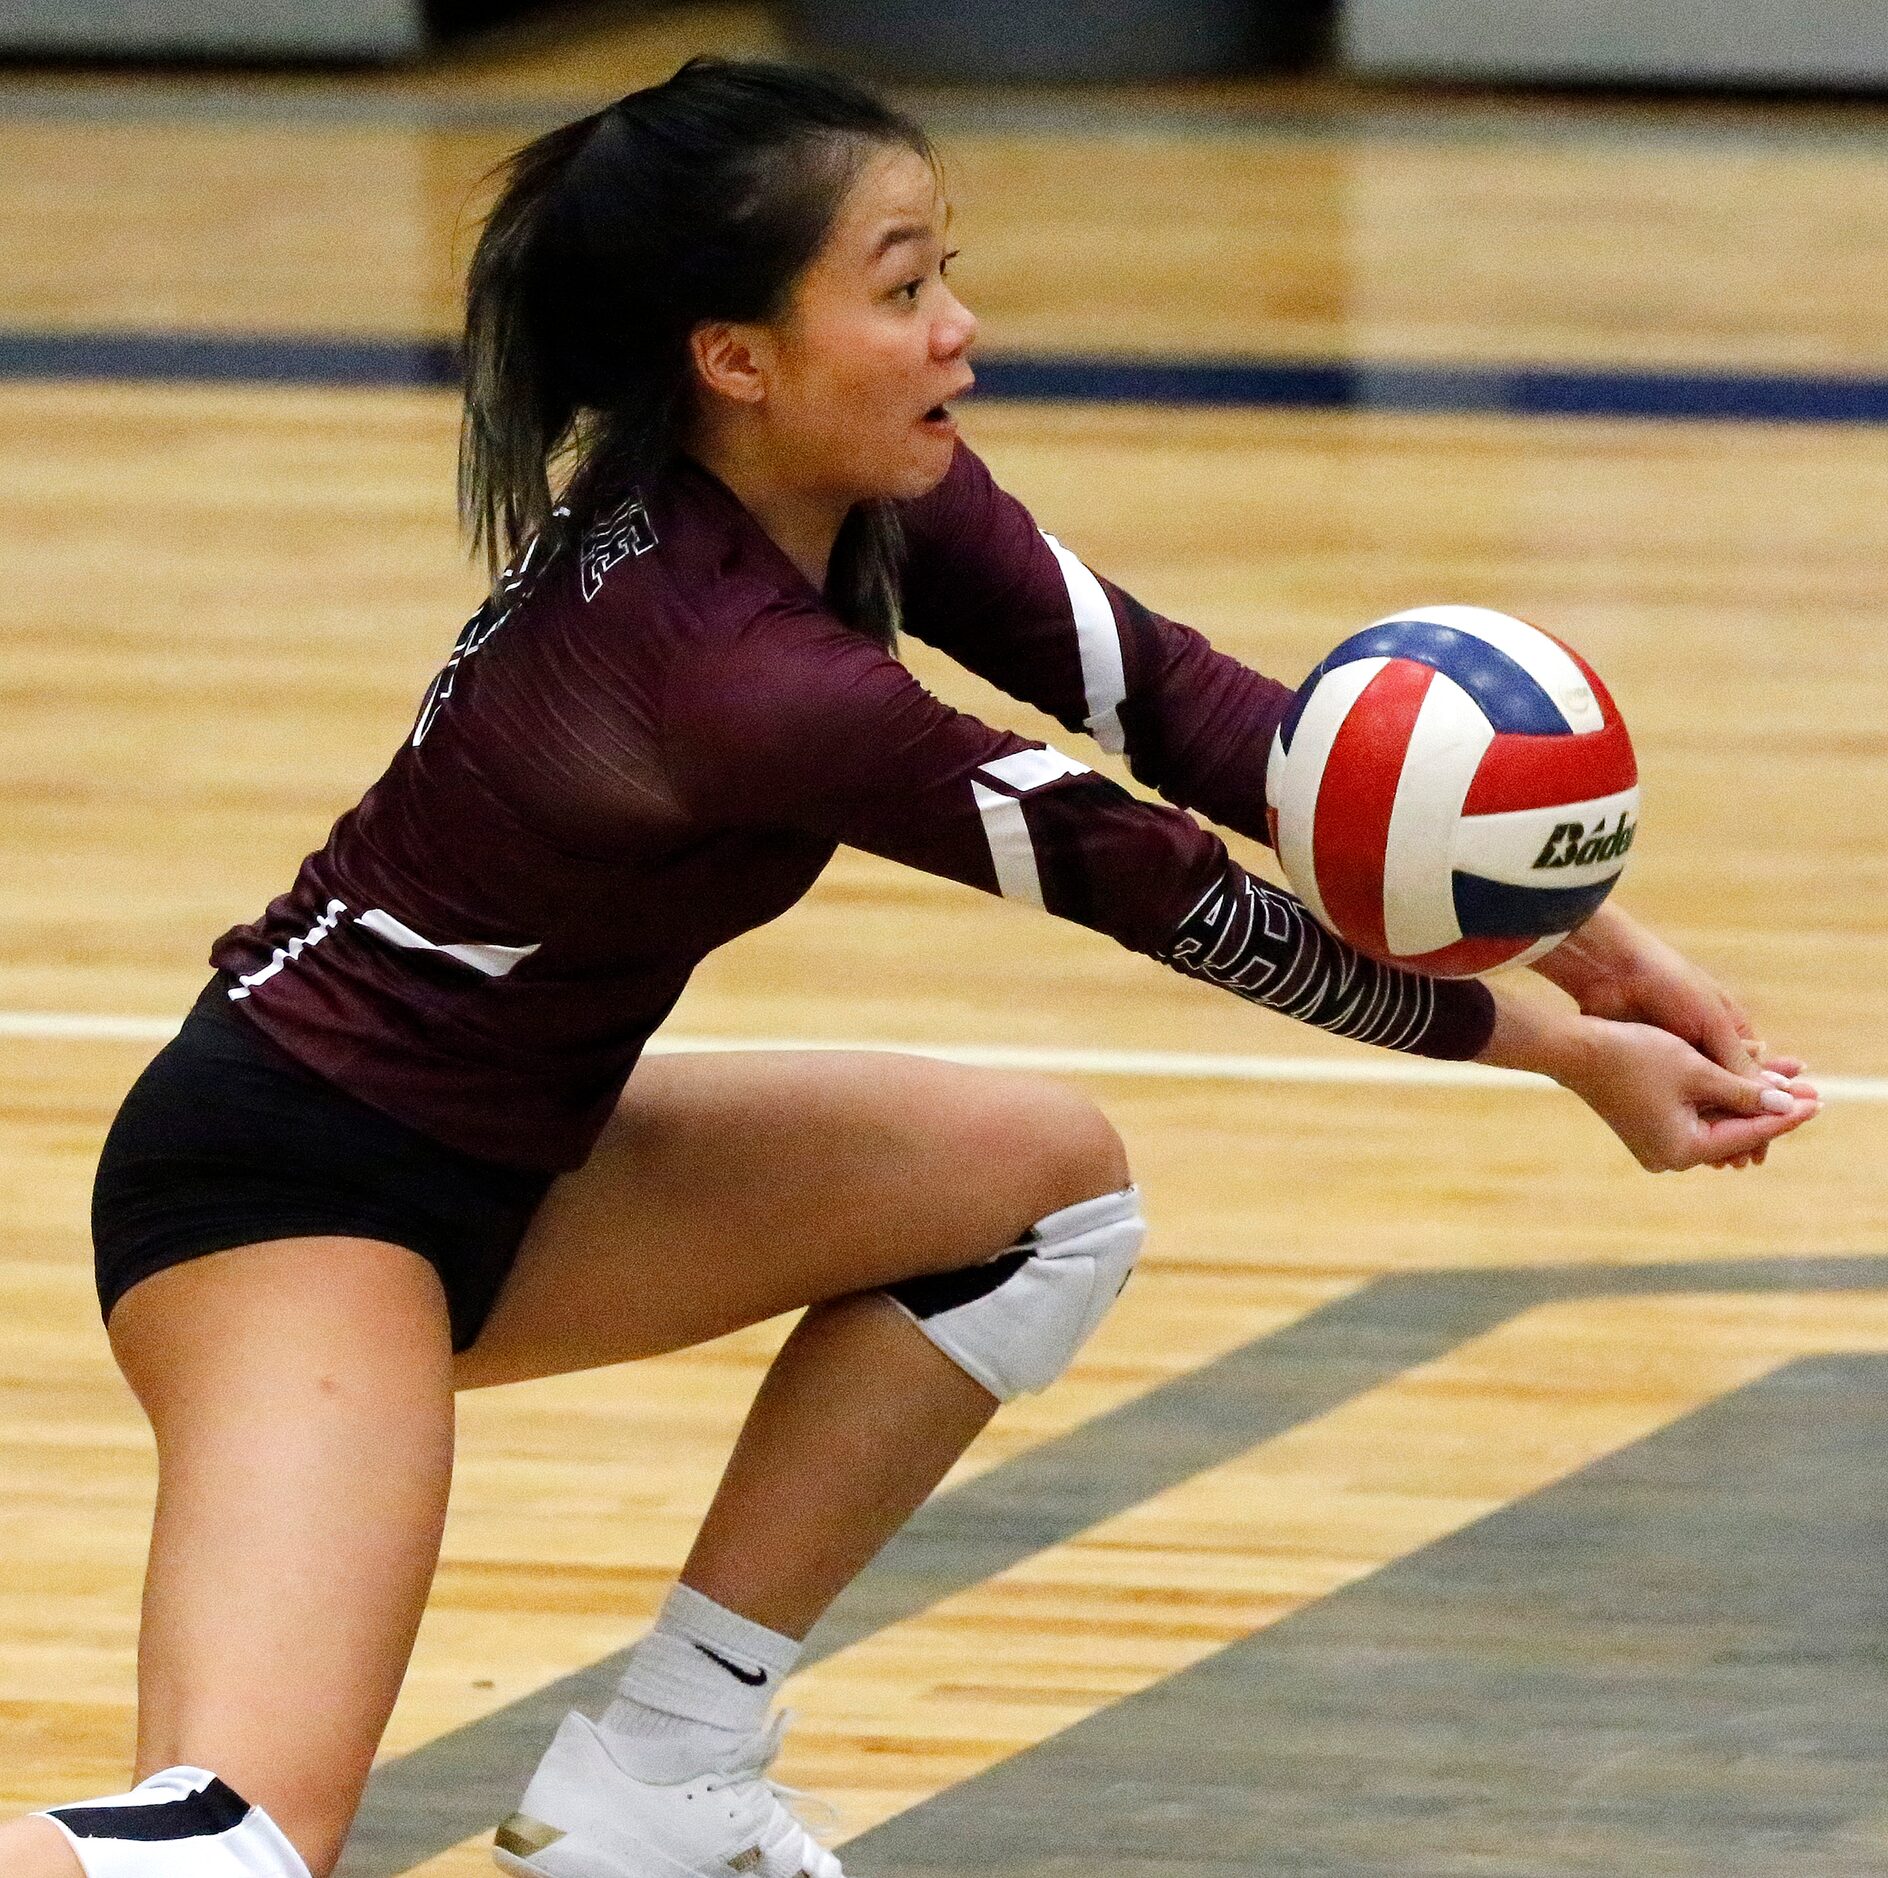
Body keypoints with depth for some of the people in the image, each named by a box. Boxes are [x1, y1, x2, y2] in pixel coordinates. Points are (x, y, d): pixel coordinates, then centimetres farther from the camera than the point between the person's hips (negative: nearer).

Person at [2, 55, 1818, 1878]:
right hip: (293, 1178, -10)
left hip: (505, 1162, 10)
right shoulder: (733, 673, -28)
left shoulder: (876, 493, -6)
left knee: (1043, 1173, 9)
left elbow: (1147, 683, -9)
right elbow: (1153, 889, -21)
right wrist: (1554, 1047, -13)